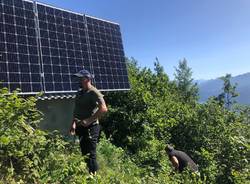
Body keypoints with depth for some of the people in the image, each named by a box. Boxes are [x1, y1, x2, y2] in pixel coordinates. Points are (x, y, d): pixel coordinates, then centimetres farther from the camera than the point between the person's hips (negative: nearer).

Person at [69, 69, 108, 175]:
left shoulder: (94, 92, -12)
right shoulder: (79, 93, 13)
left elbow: (104, 109, -24)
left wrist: (89, 120, -24)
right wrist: (73, 123, 13)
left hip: (91, 127, -8)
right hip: (81, 127, 8)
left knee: (90, 154, -3)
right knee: (84, 153, 18)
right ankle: (88, 173, 33)